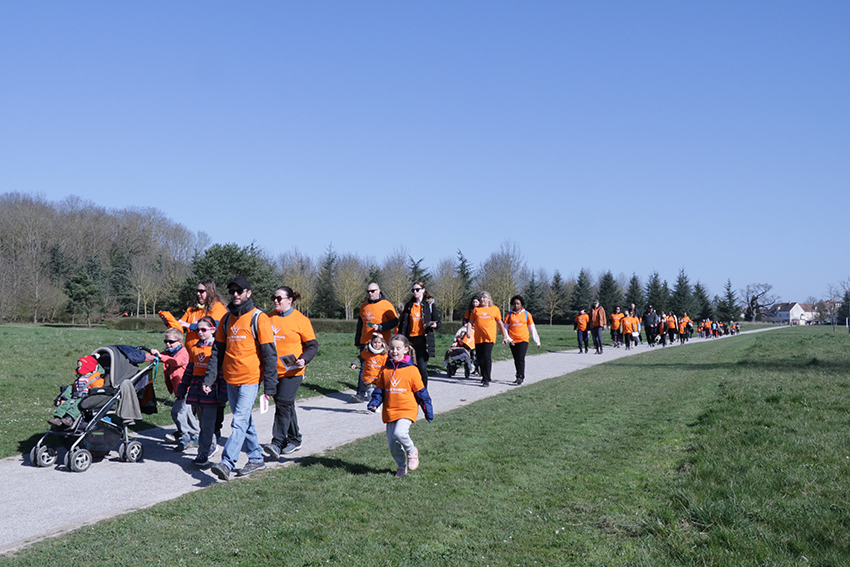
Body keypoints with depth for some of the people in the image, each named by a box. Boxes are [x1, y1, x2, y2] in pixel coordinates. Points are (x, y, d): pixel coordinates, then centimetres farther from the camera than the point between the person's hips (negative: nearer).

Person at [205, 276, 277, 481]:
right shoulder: (226, 319, 11)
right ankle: (256, 458, 26)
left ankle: (227, 464, -17)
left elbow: (269, 353, -9)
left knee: (239, 421, -13)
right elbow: (217, 350, 14)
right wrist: (210, 378, 6)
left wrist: (270, 384, -13)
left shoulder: (259, 319, -7)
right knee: (244, 421, 14)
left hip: (250, 379, -7)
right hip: (231, 380, 7)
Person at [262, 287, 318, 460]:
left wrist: (304, 359, -19)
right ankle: (294, 439, 25)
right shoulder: (269, 318, 9)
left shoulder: (301, 320, -4)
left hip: (291, 371, -5)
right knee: (286, 406, 13)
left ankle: (277, 443, -11)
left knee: (283, 404, -12)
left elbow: (313, 345, -2)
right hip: (272, 371, 5)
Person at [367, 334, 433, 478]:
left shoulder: (412, 370, -4)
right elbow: (379, 389, 12)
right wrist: (374, 403, -6)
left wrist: (428, 411, 5)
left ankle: (412, 451, 2)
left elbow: (421, 392, 1)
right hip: (389, 411, 4)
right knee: (393, 445, 6)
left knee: (399, 433, -29)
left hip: (407, 409, -4)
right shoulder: (385, 370, 7)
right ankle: (401, 466, 31)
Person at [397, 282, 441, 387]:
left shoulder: (430, 304, 4)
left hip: (424, 340, -3)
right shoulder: (409, 305, 14)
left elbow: (438, 321, 6)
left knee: (422, 367, -9)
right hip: (411, 340, 3)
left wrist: (435, 324, -18)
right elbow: (403, 323, 15)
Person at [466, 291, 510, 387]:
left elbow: (500, 323, 15)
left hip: (489, 337, -3)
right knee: (479, 358, 6)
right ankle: (483, 376, 25)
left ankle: (487, 380, -9)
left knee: (487, 357, -12)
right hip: (478, 337, 3)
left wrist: (505, 336, 13)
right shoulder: (476, 309, 13)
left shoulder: (494, 309, 11)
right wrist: (469, 331, -8)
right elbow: (470, 322, 10)